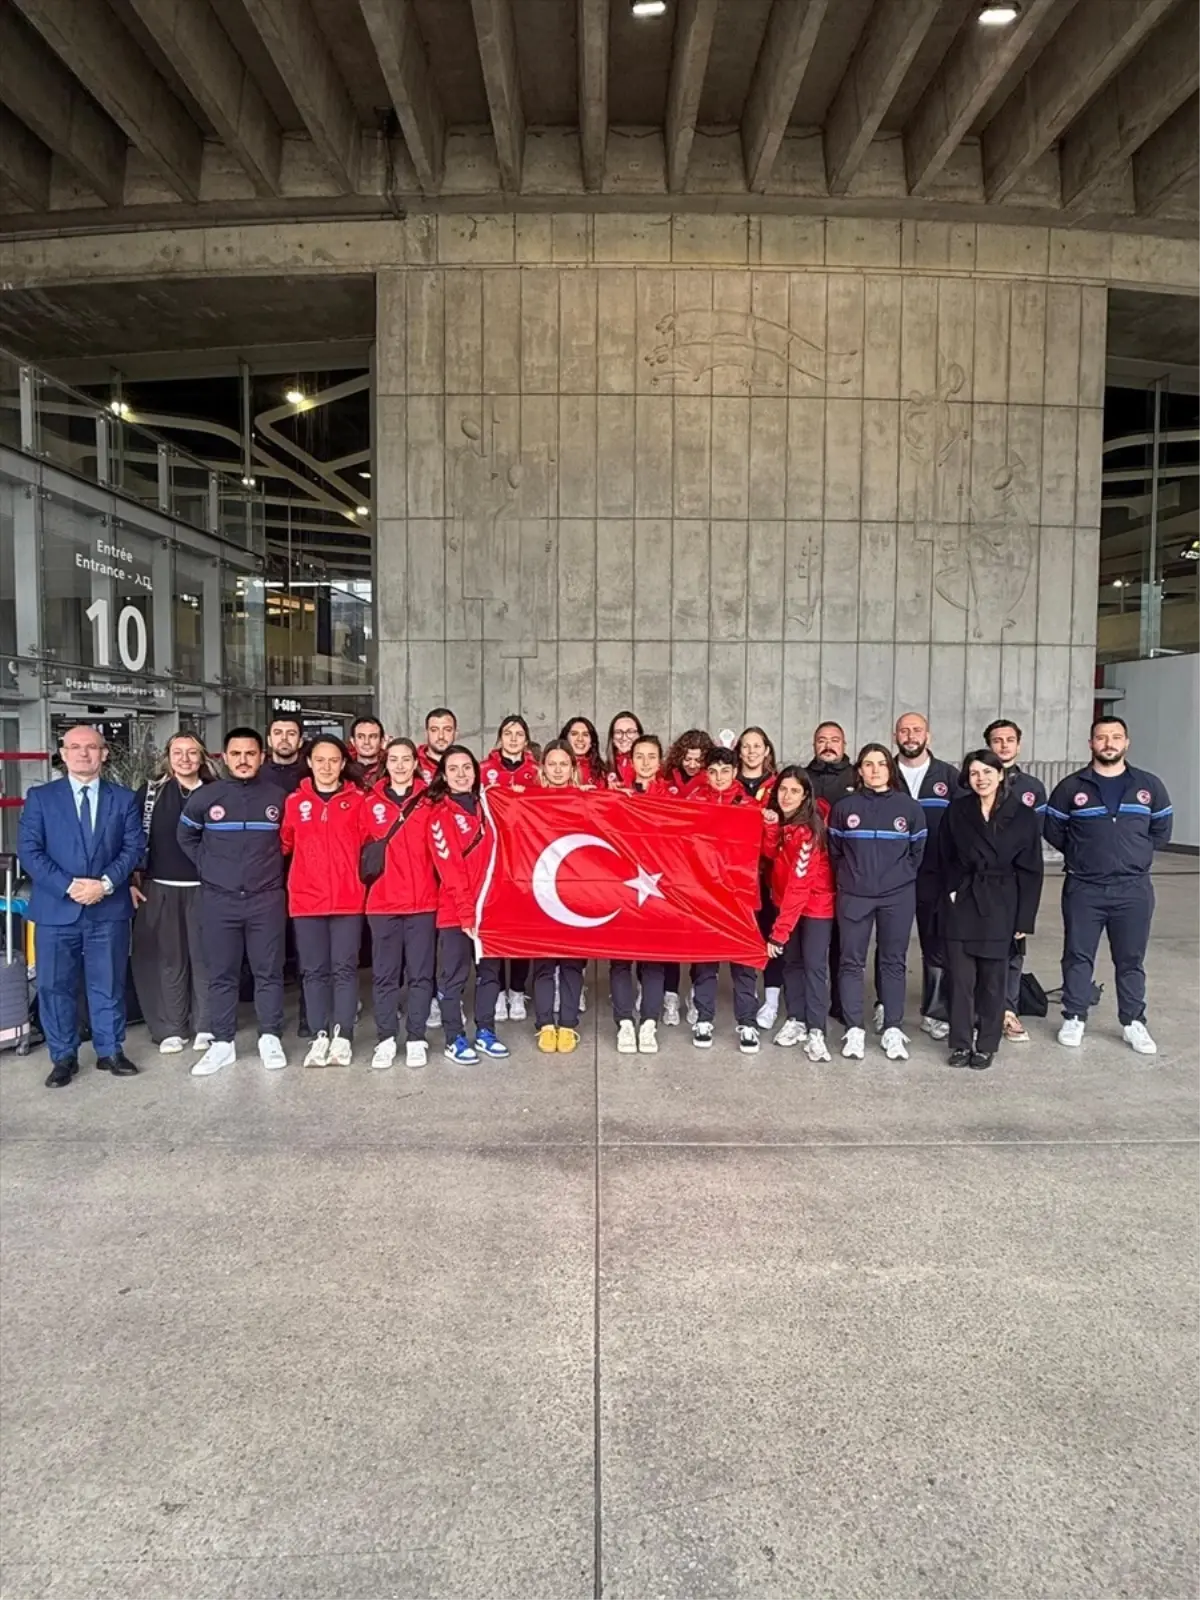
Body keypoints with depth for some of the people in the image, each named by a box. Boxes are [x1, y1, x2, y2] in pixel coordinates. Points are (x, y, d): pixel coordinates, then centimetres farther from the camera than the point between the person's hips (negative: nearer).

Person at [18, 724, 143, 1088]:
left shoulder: (124, 798, 7)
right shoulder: (40, 797, 4)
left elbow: (134, 847, 0)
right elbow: (29, 850, -4)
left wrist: (106, 883, -14)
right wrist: (68, 886, -15)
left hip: (109, 909, 0)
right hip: (56, 908, 0)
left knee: (108, 984, 9)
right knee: (55, 986, 6)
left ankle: (111, 1052, 22)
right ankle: (63, 1058, 19)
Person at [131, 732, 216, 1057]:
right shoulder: (151, 792, 3)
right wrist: (131, 880, -1)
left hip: (204, 888, 0)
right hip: (160, 888, 0)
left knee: (204, 957, 4)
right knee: (168, 959, 6)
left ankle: (204, 1027, 14)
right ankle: (170, 1030, 15)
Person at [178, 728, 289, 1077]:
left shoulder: (278, 797, 0)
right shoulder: (204, 797, 0)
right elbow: (185, 837, 16)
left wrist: (272, 868, 7)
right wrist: (206, 867, 7)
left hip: (267, 898, 0)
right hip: (219, 899, 1)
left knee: (269, 971, 4)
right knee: (221, 974, 6)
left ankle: (270, 1038, 14)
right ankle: (222, 1043, 15)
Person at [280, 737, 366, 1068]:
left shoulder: (357, 800, 3)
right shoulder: (295, 801, 6)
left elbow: (368, 843, 7)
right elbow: (284, 843, 10)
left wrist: (364, 875, -1)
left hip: (347, 899, -1)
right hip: (306, 899, 2)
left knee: (344, 968, 0)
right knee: (314, 971, 5)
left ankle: (342, 1038, 4)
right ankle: (320, 1037, 12)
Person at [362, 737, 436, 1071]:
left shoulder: (428, 802, 3)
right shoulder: (371, 804, 5)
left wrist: (439, 883, -2)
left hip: (423, 901, -1)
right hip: (382, 902, 1)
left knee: (420, 973, 4)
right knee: (384, 974, 6)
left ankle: (416, 1039, 13)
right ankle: (386, 1039, 16)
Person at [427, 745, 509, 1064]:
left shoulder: (484, 807, 12)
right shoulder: (440, 814, -6)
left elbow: (493, 858, 13)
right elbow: (449, 869, -13)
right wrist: (466, 912, -17)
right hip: (456, 910, -6)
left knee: (489, 971, 12)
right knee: (455, 975, 2)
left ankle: (484, 1032, 24)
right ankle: (454, 1040, 12)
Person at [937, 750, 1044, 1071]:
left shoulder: (1024, 815, -4)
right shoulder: (956, 811, 1)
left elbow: (1031, 871, -3)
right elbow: (944, 859, 8)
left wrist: (1025, 918, -6)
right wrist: (951, 891, -5)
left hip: (1000, 906, -1)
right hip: (961, 903, 1)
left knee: (992, 979, 7)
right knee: (961, 977, 4)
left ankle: (986, 1045, 20)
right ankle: (960, 1043, 16)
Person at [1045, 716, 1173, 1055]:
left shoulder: (1149, 786, 4)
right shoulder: (1070, 787, -1)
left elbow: (1161, 832, 12)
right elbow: (1053, 831, 6)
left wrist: (1134, 856, 7)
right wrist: (1081, 855, 5)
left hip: (1133, 890, 1)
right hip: (1083, 889, -1)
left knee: (1131, 960, 9)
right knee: (1078, 956, 5)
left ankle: (1134, 1023, 21)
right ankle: (1074, 1019, 17)